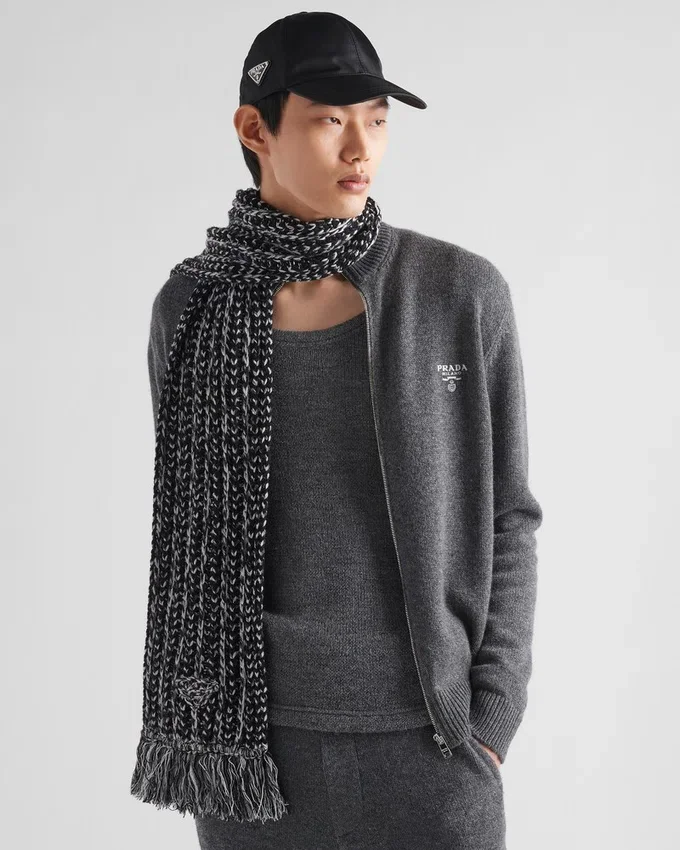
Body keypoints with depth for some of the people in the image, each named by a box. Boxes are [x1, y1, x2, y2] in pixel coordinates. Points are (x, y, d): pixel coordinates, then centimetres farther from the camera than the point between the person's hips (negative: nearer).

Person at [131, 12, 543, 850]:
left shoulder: (462, 291, -7)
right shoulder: (191, 305, -1)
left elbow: (503, 516, -1)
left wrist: (490, 725, -6)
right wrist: (189, 720, 8)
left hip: (423, 728, -1)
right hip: (254, 727, 2)